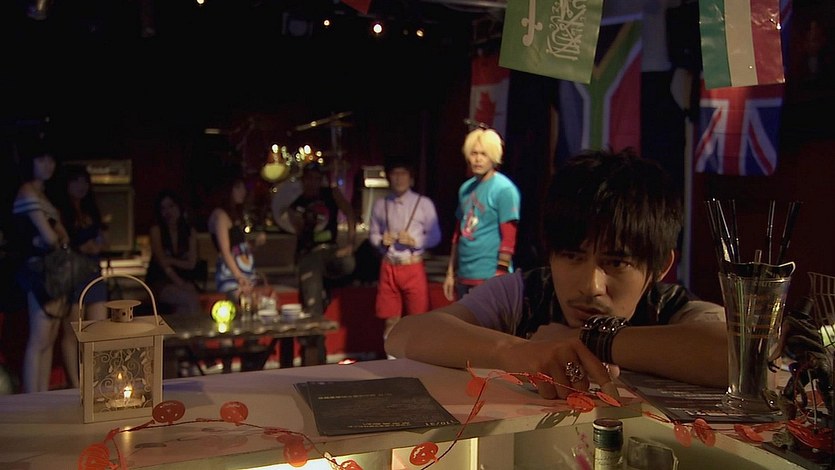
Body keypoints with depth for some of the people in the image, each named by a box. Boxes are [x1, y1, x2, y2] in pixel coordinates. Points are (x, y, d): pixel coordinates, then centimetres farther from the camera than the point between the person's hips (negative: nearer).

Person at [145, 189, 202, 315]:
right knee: (192, 300, -30)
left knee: (183, 308, -31)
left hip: (183, 281, 3)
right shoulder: (156, 230, -1)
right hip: (160, 283, -2)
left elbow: (191, 264, 3)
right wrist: (181, 284, -16)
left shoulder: (190, 231, 9)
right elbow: (162, 263, -9)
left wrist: (170, 260, -11)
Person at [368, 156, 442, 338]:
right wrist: (381, 240, -10)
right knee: (391, 321, 9)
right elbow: (372, 234, 12)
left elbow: (435, 236, -1)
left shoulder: (424, 203, -3)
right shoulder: (380, 204, 6)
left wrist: (414, 241, -17)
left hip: (413, 268, -3)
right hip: (388, 268, 3)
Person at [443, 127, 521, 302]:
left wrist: (499, 277, -17)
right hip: (464, 275, 7)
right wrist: (451, 272, 17)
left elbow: (509, 239, -14)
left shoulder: (504, 189, -11)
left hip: (489, 277, -7)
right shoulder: (465, 188, 11)